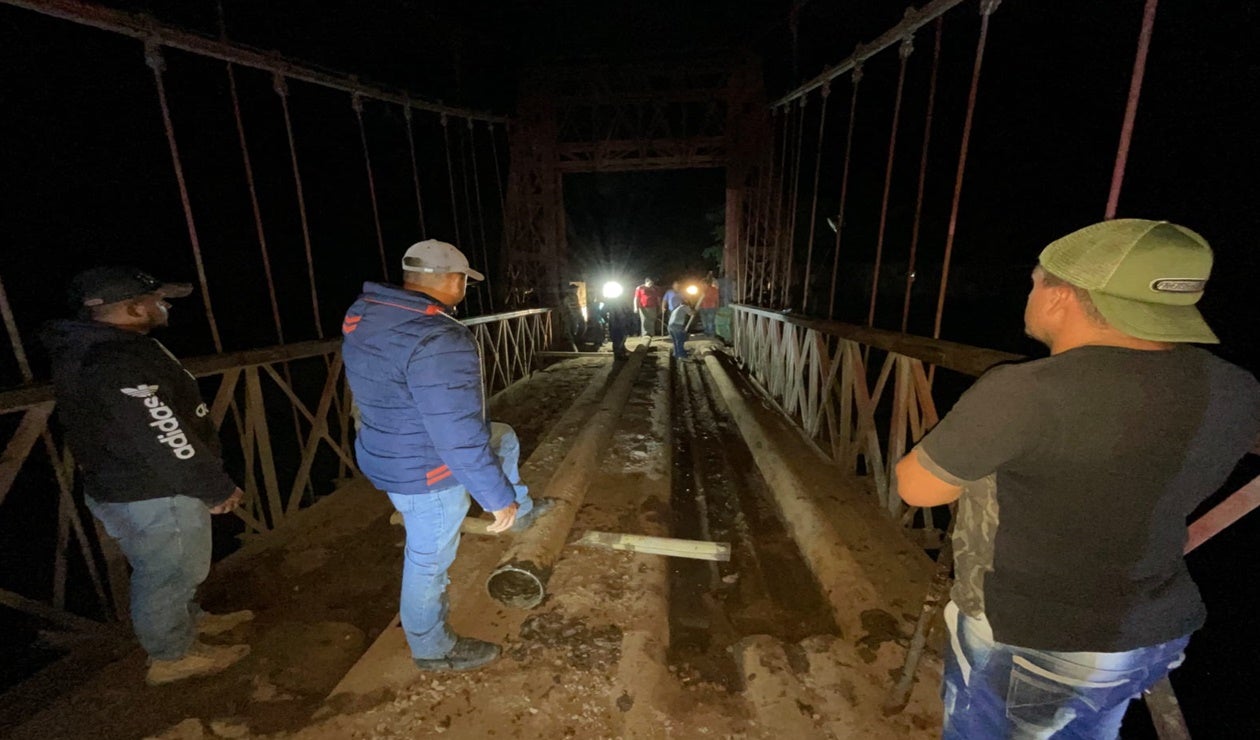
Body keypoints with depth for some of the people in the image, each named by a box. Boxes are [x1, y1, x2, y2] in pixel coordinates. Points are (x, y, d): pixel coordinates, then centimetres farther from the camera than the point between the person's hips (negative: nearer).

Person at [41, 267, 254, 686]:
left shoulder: (88, 350, 6)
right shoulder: (121, 364, -28)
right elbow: (167, 441, -27)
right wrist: (217, 488, -15)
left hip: (123, 485, 10)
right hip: (152, 498, -10)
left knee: (171, 568, 26)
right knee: (169, 573, 10)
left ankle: (189, 620, 47)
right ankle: (173, 657, 29)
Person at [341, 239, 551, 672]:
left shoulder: (363, 314, -3)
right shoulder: (437, 342, -33)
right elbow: (459, 438, -31)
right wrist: (498, 497, -19)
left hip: (390, 452, 9)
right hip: (427, 473, -8)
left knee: (504, 440, 23)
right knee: (429, 561, 14)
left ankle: (521, 511, 44)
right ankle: (432, 650, 40)